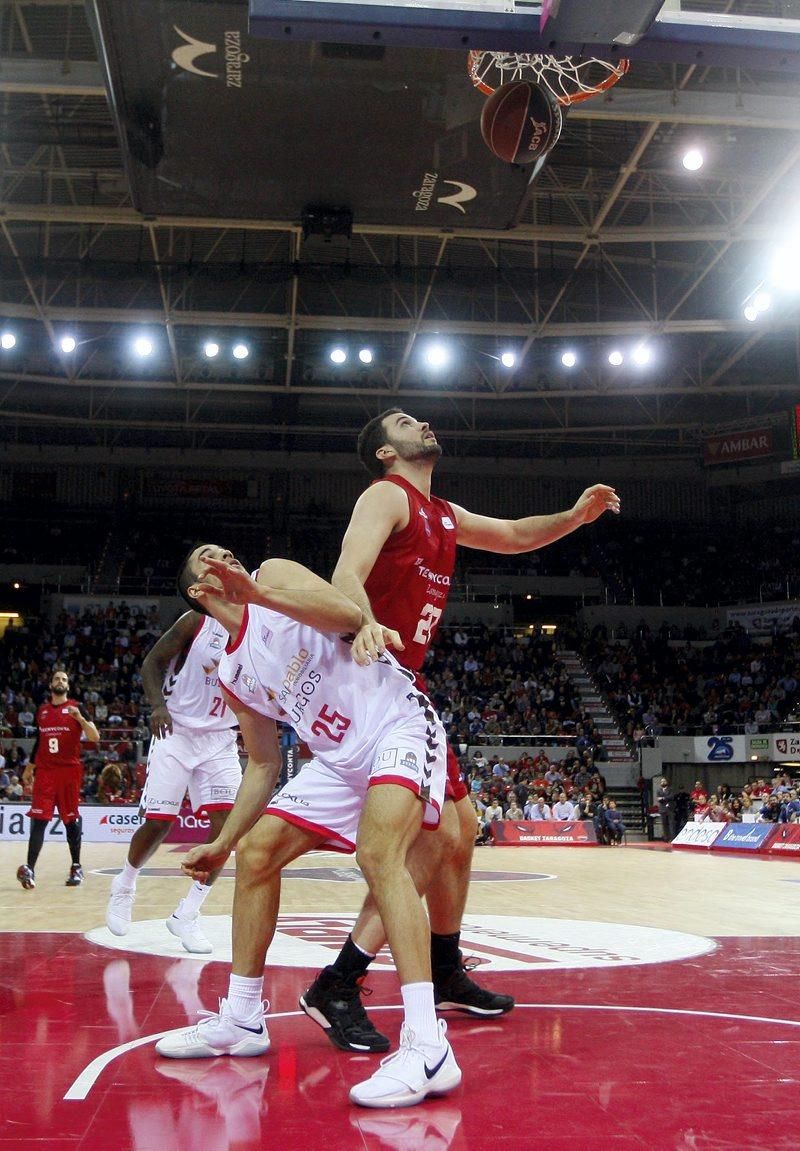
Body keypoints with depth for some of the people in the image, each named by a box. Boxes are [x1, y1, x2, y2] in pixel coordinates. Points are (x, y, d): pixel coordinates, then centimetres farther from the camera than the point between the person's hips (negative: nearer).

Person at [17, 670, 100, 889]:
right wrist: (28, 769, 20)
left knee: (71, 820, 3)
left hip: (69, 770, -3)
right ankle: (29, 868, -11)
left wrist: (80, 718, -23)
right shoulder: (42, 711, 15)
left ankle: (76, 868, 12)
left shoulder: (76, 708, 2)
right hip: (45, 771, 3)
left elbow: (95, 737, -8)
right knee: (38, 819, -6)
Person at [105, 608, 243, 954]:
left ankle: (186, 915, -1)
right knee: (158, 822, -4)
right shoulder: (197, 621, -9)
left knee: (228, 821, -12)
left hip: (220, 738, 4)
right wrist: (157, 704, -22)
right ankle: (124, 887, 27)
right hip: (176, 730, -3)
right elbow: (152, 663, -6)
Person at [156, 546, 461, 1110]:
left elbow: (349, 614, -21)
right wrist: (221, 844, 16)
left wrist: (257, 592, -30)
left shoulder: (274, 574, -3)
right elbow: (264, 766, 18)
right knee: (256, 852, 4)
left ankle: (427, 1046, -34)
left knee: (377, 852, -29)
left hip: (398, 723, -8)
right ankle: (243, 1019, 18)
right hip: (340, 759, 8)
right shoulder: (234, 676, 13)